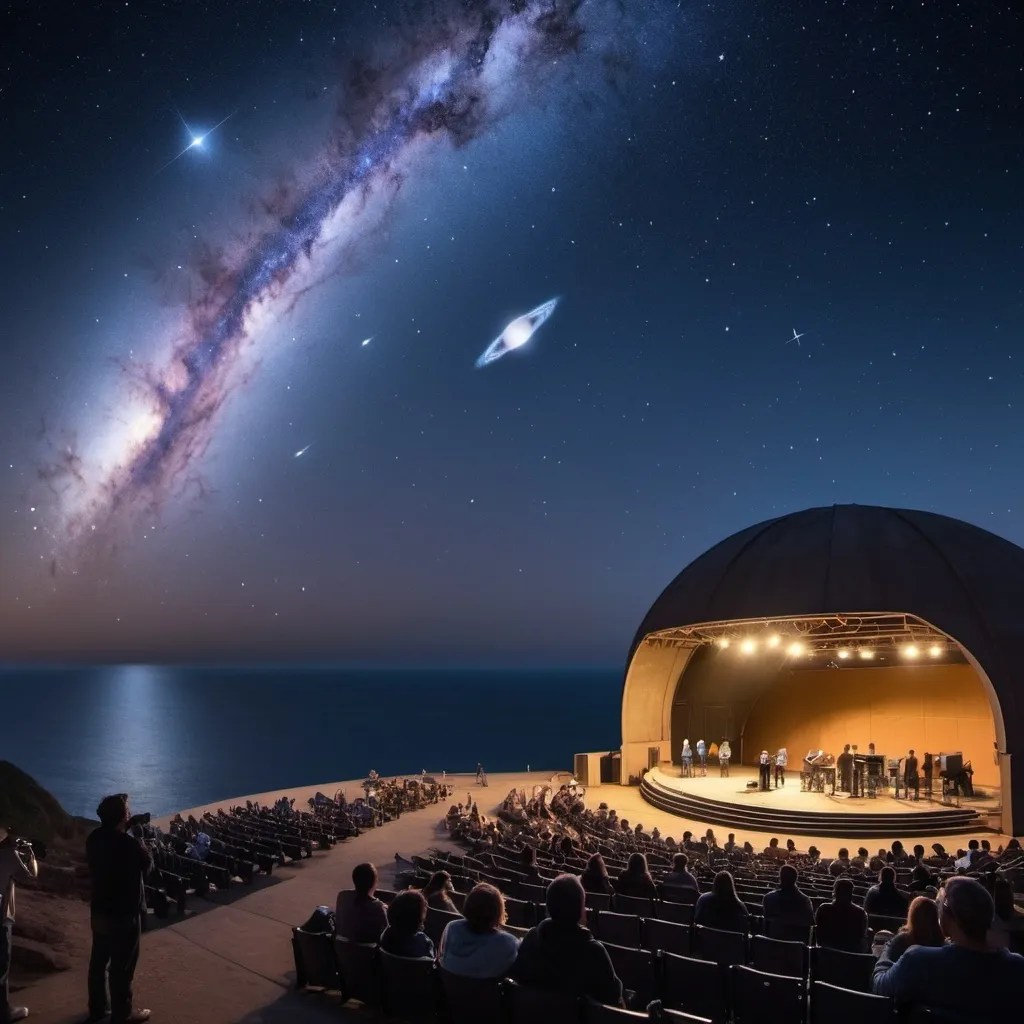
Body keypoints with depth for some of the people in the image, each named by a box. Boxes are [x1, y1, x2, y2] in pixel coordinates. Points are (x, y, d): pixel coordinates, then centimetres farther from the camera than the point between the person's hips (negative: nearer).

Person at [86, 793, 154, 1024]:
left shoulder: (95, 838, -6)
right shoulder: (128, 843, -28)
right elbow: (148, 864, -11)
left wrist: (127, 833, 4)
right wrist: (137, 836, -7)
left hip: (99, 911, 8)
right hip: (124, 914, -8)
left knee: (99, 960, 22)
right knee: (122, 967, 7)